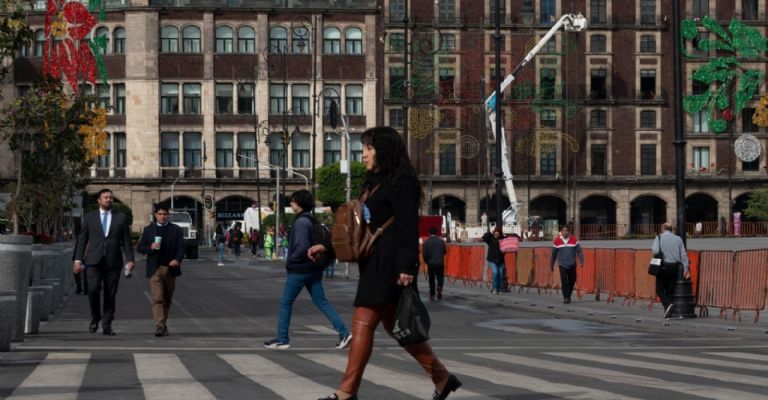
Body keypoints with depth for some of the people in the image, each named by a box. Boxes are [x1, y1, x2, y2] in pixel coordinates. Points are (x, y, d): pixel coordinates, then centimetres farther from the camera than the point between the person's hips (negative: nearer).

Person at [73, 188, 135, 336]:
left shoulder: (121, 218, 11)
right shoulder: (90, 217, 11)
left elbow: (126, 241, 9)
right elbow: (82, 239, 9)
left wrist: (130, 260, -1)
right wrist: (78, 260, 1)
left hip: (113, 262, 1)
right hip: (94, 261, -1)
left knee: (110, 294, 0)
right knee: (93, 289, -17)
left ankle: (107, 326, 8)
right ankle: (95, 318, 6)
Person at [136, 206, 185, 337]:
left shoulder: (176, 229, 8)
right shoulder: (148, 229, 9)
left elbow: (181, 247, 1)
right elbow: (139, 247, 9)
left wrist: (177, 260, -18)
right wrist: (150, 247, -12)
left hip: (170, 268, 2)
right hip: (155, 268, -2)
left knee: (167, 299, 11)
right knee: (157, 298, -13)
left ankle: (163, 324, 26)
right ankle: (159, 326, -21)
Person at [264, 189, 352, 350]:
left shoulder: (301, 221, -16)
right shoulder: (312, 220, 13)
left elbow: (302, 246, -24)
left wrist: (290, 260, -11)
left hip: (299, 270, -9)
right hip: (314, 269, 9)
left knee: (285, 303, 4)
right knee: (321, 302, 7)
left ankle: (282, 339, 9)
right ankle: (344, 333, -3)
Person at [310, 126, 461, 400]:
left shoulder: (402, 181, -8)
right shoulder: (374, 182, 20)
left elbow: (408, 226, -16)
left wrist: (407, 266, -22)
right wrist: (327, 246, 16)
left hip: (390, 264, -10)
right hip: (375, 263, 10)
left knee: (363, 324, -11)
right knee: (394, 325, 12)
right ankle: (442, 378, 20)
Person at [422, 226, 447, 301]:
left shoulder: (426, 242, -9)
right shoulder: (441, 241, -6)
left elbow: (424, 253, -8)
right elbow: (444, 252, 1)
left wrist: (426, 261, 10)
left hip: (430, 264, 0)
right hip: (440, 263, 0)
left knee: (431, 280, 10)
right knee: (440, 278, 12)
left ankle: (432, 295, 11)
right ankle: (439, 287, -17)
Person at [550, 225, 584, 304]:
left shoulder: (574, 240, 1)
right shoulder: (556, 241, 0)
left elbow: (579, 251, 0)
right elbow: (553, 254, 8)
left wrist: (581, 261, -12)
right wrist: (551, 265, 13)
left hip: (572, 265, 2)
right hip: (562, 265, -2)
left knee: (572, 280, 7)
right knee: (564, 280, -12)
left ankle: (568, 295, 28)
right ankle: (566, 297, -6)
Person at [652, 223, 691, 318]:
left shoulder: (659, 238, 0)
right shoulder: (678, 239, 9)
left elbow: (655, 251, -15)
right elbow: (684, 254, 5)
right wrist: (686, 269, 7)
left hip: (663, 266, -3)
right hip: (675, 266, 3)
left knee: (660, 289, 4)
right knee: (670, 290, 10)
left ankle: (667, 304, -21)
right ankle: (668, 312, 7)